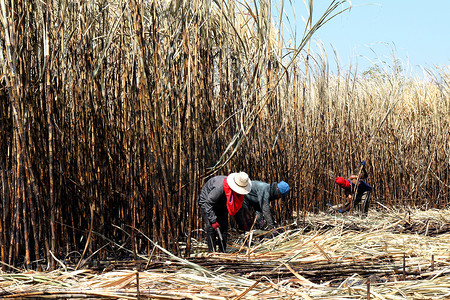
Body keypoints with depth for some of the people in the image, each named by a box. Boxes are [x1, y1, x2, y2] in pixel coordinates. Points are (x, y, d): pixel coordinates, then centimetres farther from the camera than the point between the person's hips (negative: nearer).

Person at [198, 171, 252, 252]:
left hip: (221, 205, 6)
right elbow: (208, 203, -34)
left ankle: (222, 251, 3)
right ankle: (212, 252, -13)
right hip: (206, 201, -6)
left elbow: (236, 208, -1)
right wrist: (213, 221, -34)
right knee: (211, 226, -17)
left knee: (224, 227, -3)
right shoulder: (220, 187, -40)